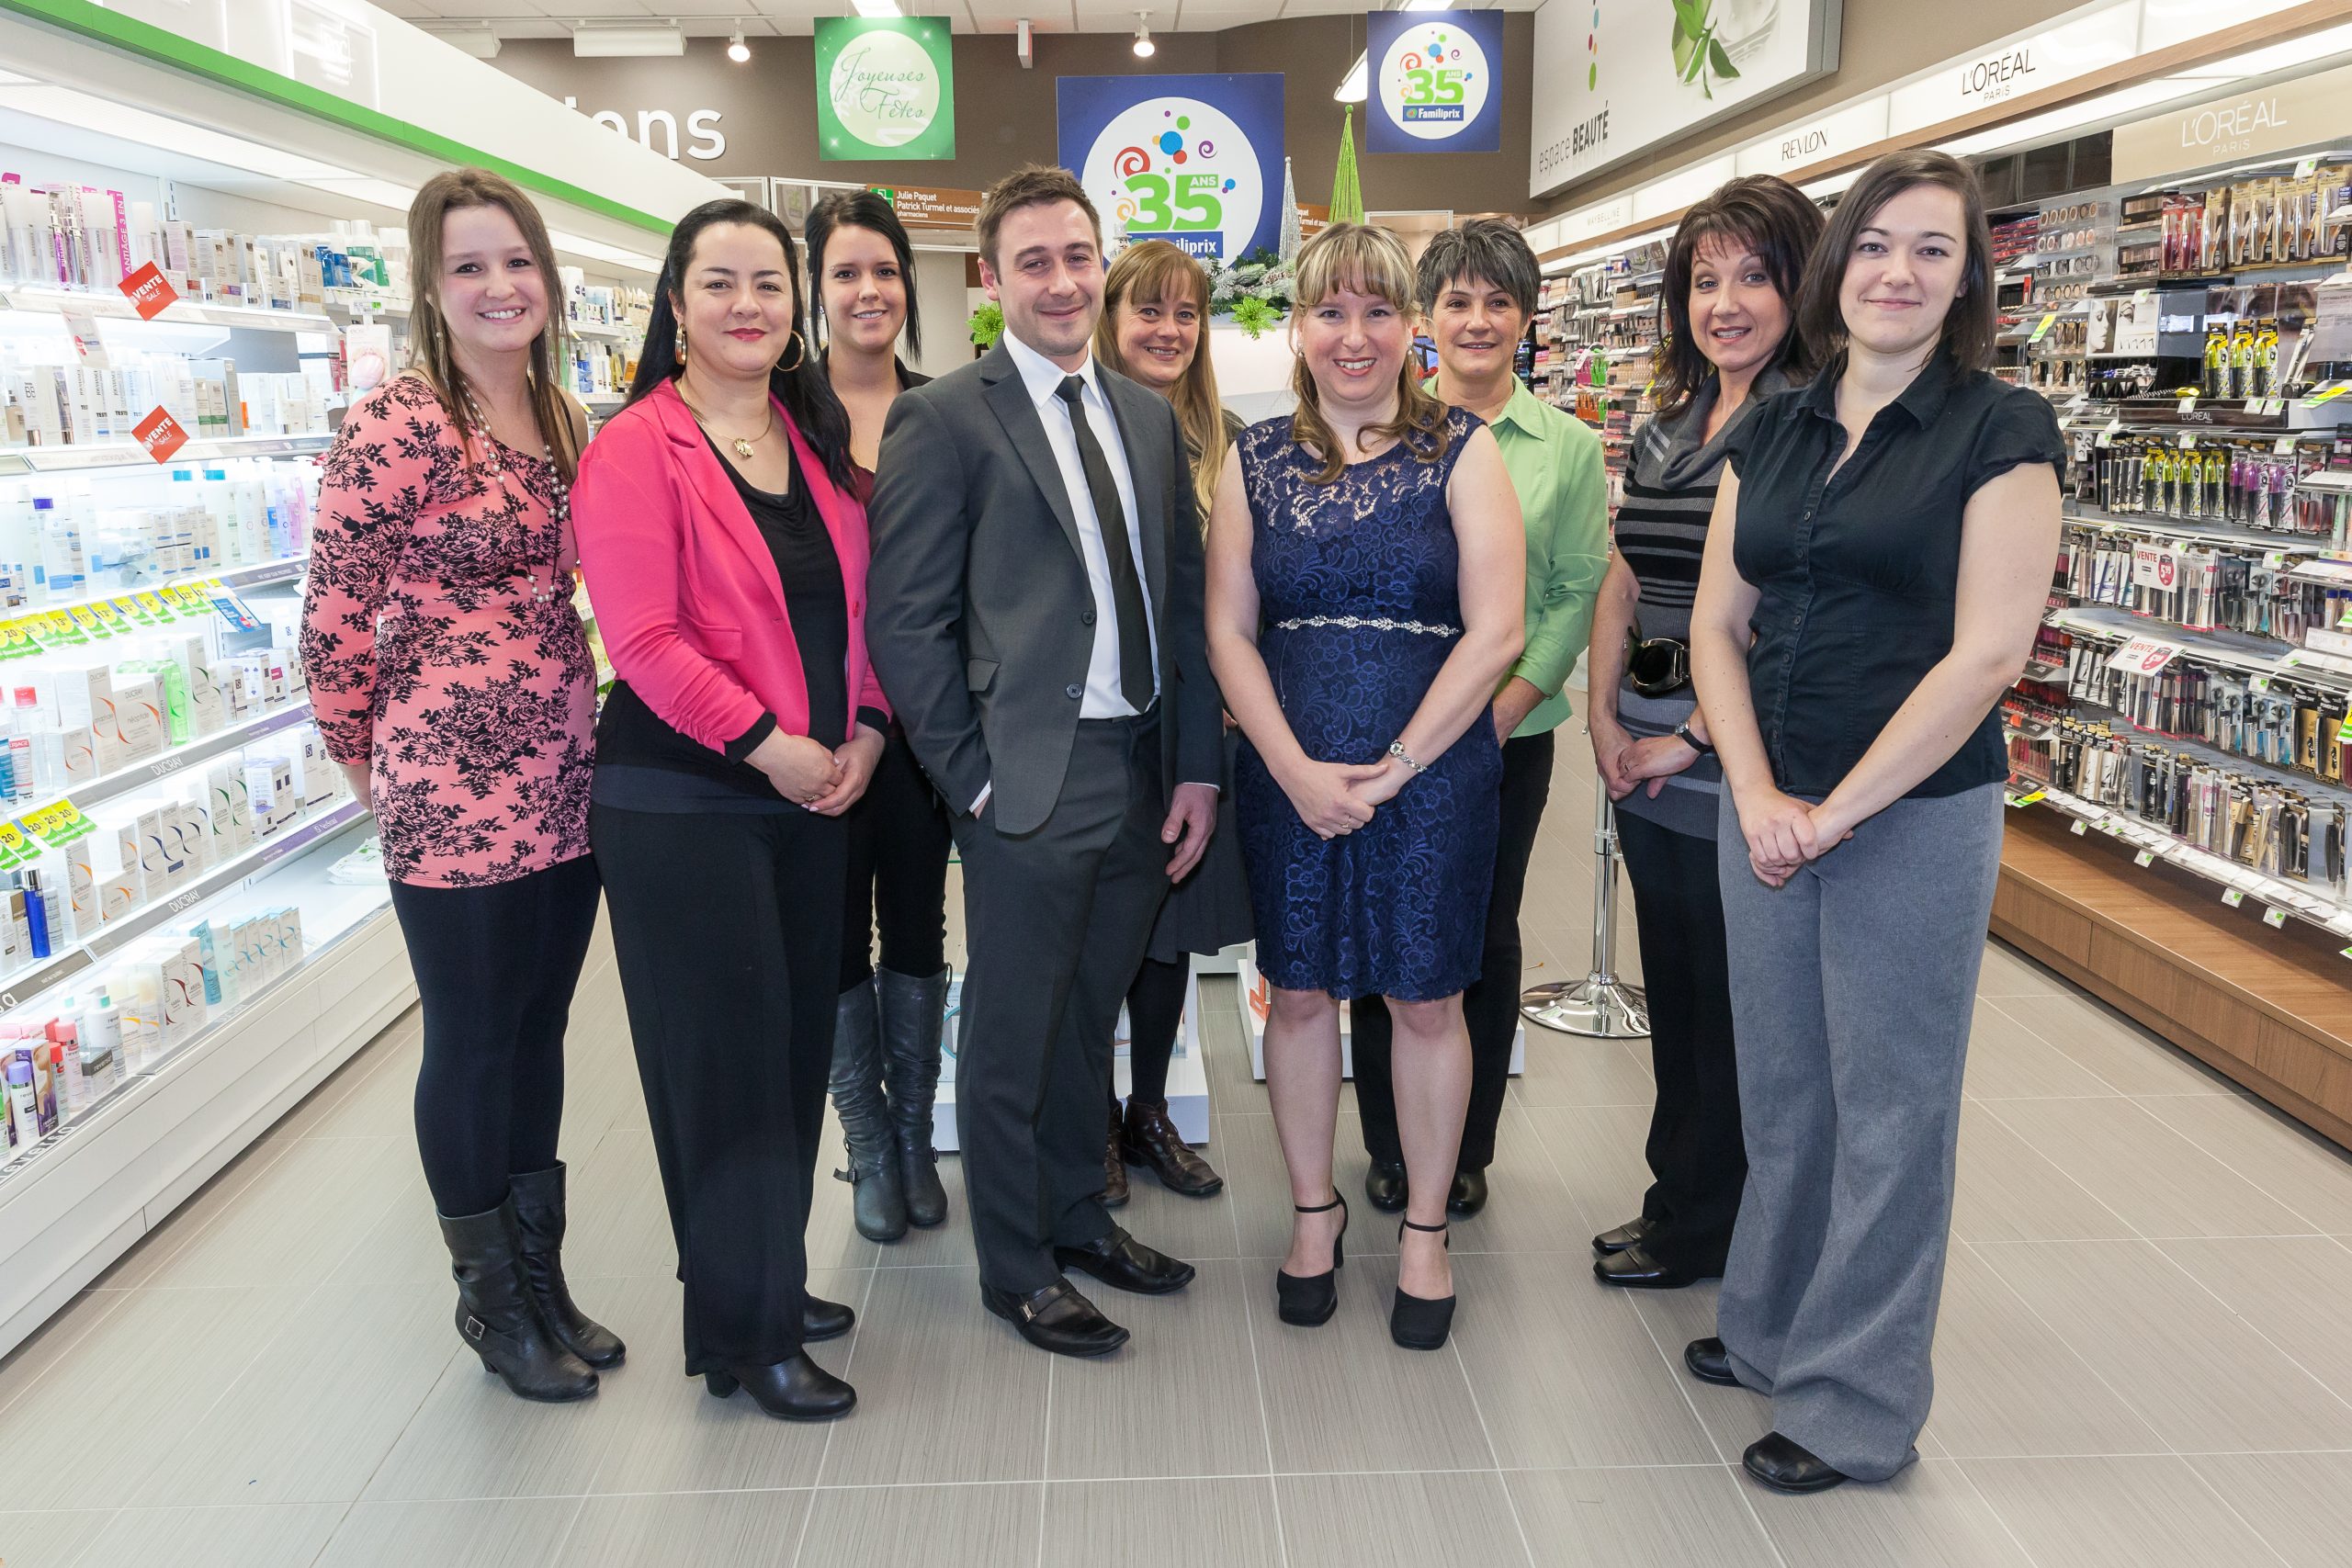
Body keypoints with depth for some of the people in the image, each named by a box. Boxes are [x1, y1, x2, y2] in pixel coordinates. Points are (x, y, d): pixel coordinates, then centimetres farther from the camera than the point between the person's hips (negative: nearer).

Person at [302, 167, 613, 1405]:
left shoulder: (562, 419, 10)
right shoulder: (397, 425, -13)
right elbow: (335, 615, -10)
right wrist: (369, 760, 0)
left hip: (565, 778, 7)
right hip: (454, 789, -7)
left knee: (540, 1032, 16)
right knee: (471, 1045, 8)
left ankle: (542, 1279, 33)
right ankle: (490, 1301, 27)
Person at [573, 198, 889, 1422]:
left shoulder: (817, 440, 11)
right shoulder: (636, 449, -8)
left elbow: (857, 601, 13)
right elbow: (644, 640, -16)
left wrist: (865, 728, -2)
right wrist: (770, 744, -16)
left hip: (816, 790, 7)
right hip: (682, 801, -6)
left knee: (798, 1042, 13)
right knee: (725, 1055, 1)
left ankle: (768, 1281, 32)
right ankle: (744, 1331, 17)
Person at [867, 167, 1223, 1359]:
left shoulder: (1148, 415, 13)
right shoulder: (942, 419, -6)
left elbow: (1184, 597, 11)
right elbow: (906, 621, -9)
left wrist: (1197, 766, 5)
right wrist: (972, 779, -12)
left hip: (1144, 770, 6)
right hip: (1031, 776, -6)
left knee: (1088, 1014, 20)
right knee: (1012, 1032, 8)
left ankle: (1078, 1217, 38)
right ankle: (1017, 1270, 26)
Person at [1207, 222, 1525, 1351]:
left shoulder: (1462, 452, 0)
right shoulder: (1256, 459, 6)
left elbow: (1496, 630, -8)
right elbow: (1228, 631, 2)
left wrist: (1394, 766, -13)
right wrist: (1296, 769, -10)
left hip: (1433, 771, -2)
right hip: (1287, 774, 2)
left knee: (1425, 998, 7)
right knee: (1299, 991, 10)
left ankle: (1425, 1228, 27)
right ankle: (1314, 1211, 30)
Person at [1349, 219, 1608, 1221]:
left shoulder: (1568, 447, 2)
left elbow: (1580, 593, -1)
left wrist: (1504, 709, -10)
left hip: (1511, 731, 0)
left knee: (1486, 939, 9)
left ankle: (1466, 1151, 27)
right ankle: (1389, 1148, 25)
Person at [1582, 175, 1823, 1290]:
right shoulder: (1666, 425, 12)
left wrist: (1693, 737, -15)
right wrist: (1604, 714, 1)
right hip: (1643, 762, 8)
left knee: (1731, 1002, 7)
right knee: (1672, 986, 18)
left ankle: (1700, 1229, 24)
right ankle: (1679, 1195, 35)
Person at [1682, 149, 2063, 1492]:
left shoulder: (2002, 431, -7)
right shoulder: (1772, 433, 8)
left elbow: (1987, 653, -14)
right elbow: (1719, 626, 5)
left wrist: (1837, 812, -14)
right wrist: (1758, 797, -8)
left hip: (1915, 816, -5)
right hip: (1764, 811, 5)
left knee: (1886, 1113, 7)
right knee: (1780, 1090, 16)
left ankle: (1856, 1405, 23)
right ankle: (1770, 1329, 37)